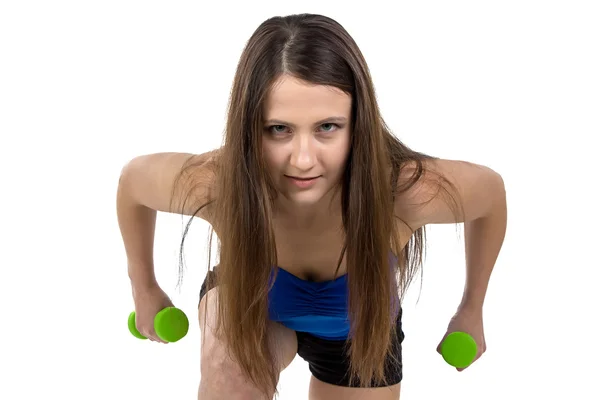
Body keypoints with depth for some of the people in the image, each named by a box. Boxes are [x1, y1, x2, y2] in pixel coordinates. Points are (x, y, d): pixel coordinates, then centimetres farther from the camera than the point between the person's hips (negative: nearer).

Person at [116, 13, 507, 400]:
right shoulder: (211, 185, -39)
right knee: (231, 346, -35)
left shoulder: (407, 190, -40)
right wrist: (145, 289, -2)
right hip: (253, 301, -1)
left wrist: (472, 309, -5)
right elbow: (132, 179, -15)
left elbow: (492, 189, -17)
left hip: (359, 332, 2)